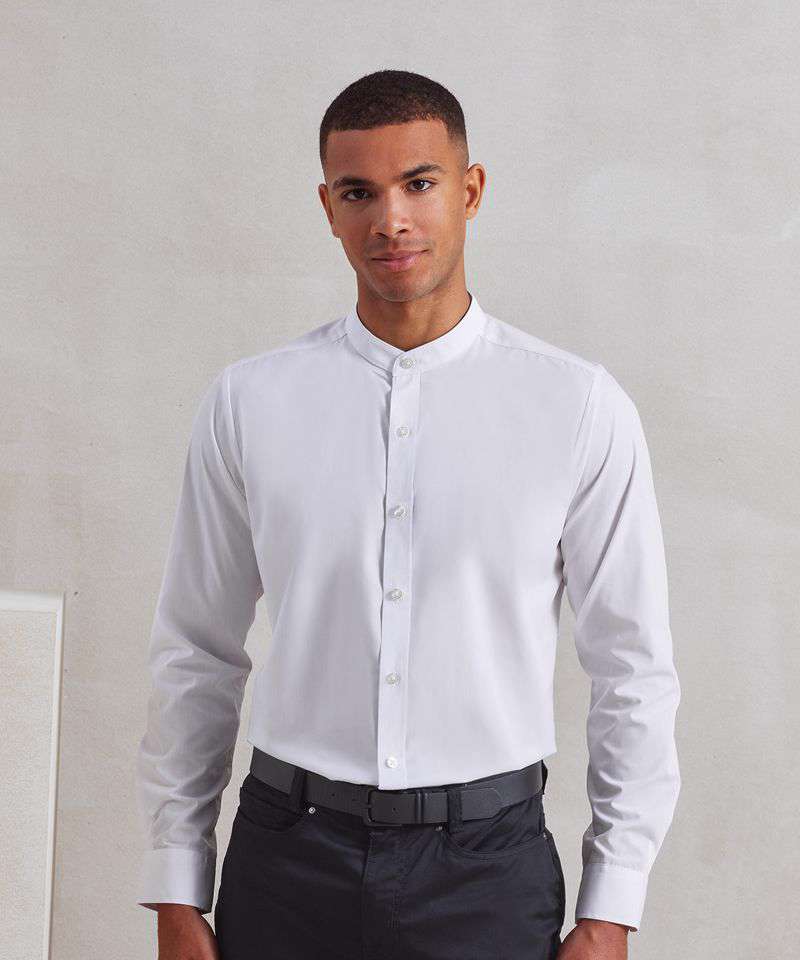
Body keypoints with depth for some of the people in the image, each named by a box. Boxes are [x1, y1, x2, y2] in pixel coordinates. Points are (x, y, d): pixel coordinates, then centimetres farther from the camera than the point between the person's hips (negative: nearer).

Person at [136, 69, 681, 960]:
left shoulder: (581, 408, -4)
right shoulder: (246, 402, 0)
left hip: (488, 860, -1)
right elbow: (195, 658, 4)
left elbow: (633, 672, -1)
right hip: (287, 855, 1)